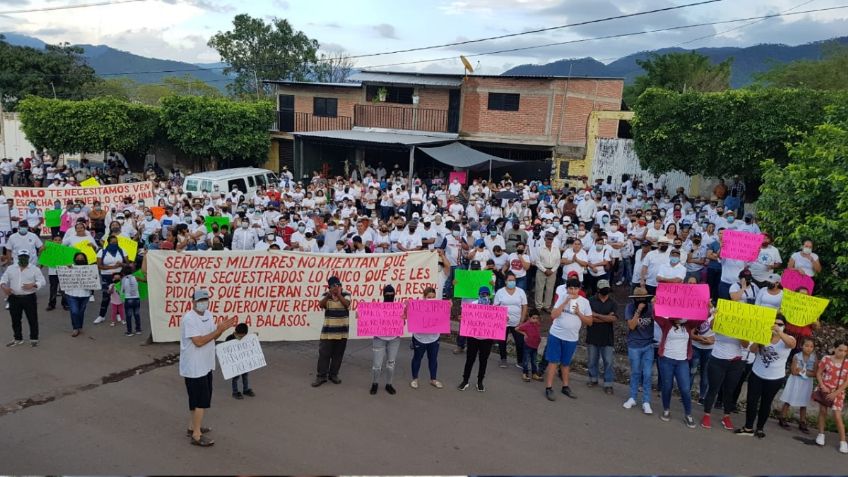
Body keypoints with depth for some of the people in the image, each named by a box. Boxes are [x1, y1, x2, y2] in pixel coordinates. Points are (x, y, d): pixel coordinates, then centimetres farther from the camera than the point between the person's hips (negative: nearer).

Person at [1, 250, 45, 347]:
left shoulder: (34, 269, -1)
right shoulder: (10, 268, 8)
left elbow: (42, 281, -6)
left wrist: (32, 285, -24)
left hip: (29, 298, -3)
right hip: (14, 298, 3)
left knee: (32, 319, 3)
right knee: (15, 320, 12)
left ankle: (34, 339, 14)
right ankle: (18, 338, 25)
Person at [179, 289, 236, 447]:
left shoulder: (208, 314, 6)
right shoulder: (188, 318, -21)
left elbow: (212, 337, 10)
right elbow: (198, 341, -26)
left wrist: (222, 329, -9)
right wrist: (218, 330, -25)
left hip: (206, 365, 9)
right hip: (194, 367, -9)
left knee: (202, 399, 19)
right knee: (201, 401, -3)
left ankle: (193, 426, 34)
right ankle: (196, 435, 7)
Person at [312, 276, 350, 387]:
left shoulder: (346, 294, -2)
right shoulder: (326, 295, 0)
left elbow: (346, 304, -21)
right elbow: (321, 304, -19)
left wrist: (338, 294, -33)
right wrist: (329, 295, -35)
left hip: (342, 331, 0)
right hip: (328, 330, 0)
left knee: (338, 354, 8)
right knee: (324, 353, 0)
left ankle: (333, 374, 22)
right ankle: (321, 376, 9)